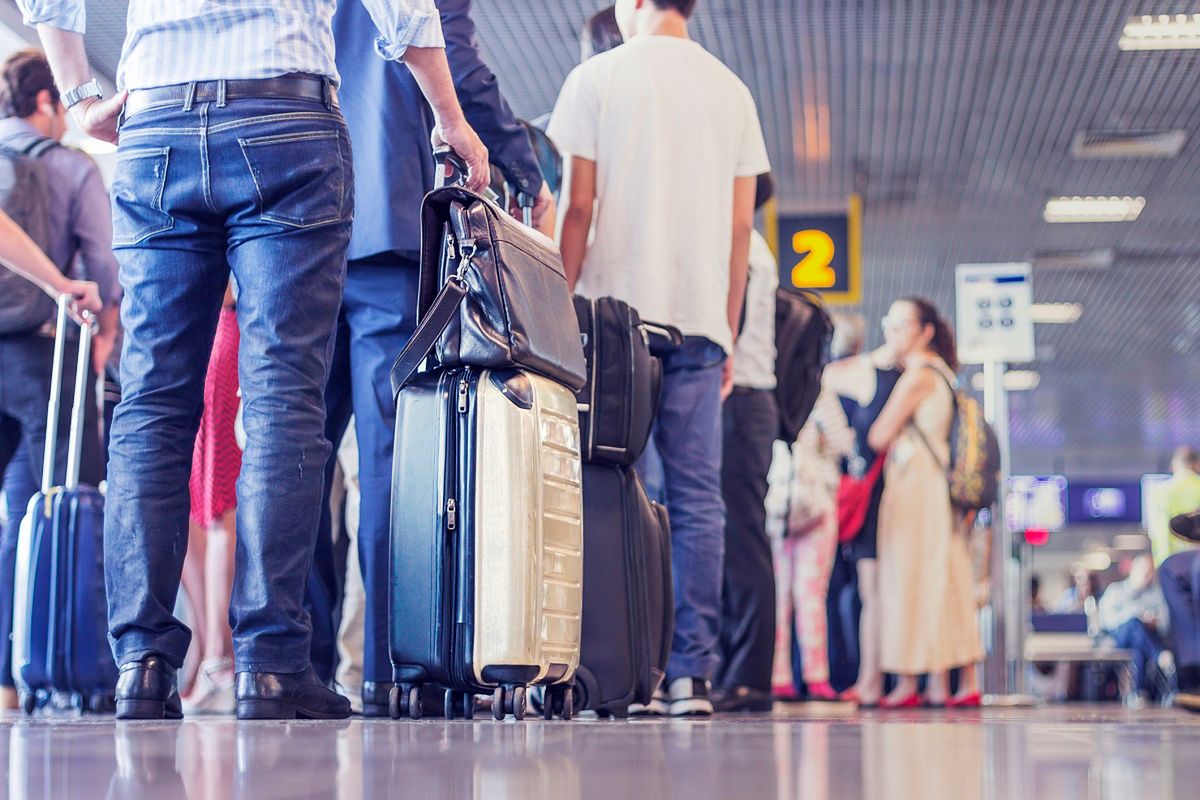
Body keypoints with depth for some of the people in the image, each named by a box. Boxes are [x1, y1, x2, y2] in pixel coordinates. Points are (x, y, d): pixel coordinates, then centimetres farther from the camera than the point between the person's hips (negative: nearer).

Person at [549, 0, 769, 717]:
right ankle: (693, 673, -2)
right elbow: (742, 226, 10)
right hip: (700, 321, 3)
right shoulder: (732, 91, 12)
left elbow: (579, 206, -3)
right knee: (698, 499, 1)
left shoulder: (598, 78, 3)